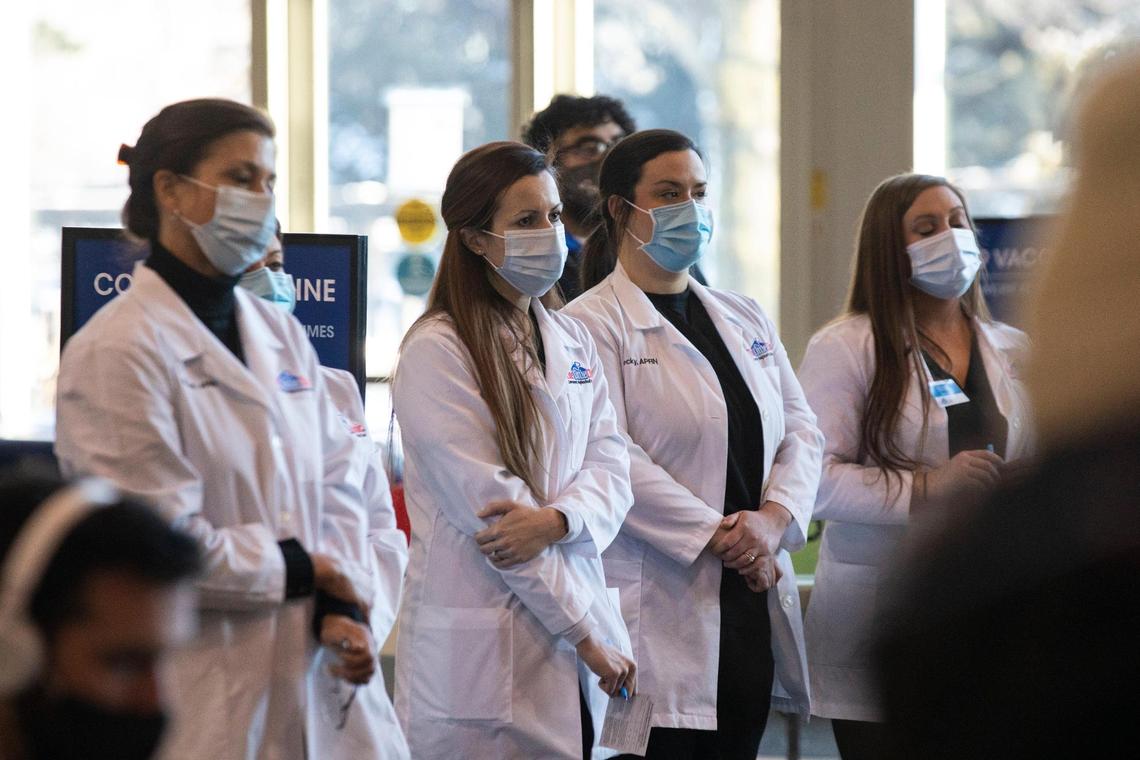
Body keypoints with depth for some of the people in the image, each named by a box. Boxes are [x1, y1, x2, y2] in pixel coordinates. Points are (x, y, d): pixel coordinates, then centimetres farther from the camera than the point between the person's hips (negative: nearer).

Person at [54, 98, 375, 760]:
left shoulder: (284, 337, 14)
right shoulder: (116, 352, -11)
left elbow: (334, 483, 14)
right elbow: (158, 544, -16)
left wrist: (342, 608, -4)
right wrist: (306, 569, -6)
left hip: (293, 678, 7)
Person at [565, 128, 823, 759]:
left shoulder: (745, 320, 17)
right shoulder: (592, 324, -4)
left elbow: (800, 430, 12)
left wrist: (774, 517, -8)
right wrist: (718, 536, -15)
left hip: (752, 607, 7)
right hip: (657, 613, -6)